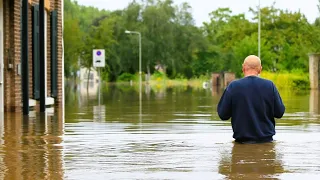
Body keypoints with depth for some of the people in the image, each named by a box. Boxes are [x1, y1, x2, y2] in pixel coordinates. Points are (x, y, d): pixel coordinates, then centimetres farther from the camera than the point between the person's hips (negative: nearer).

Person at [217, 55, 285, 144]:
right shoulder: (269, 85, -4)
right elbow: (280, 112, 2)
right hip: (266, 139, 1)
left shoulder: (233, 86, -7)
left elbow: (223, 115, -2)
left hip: (242, 139, -1)